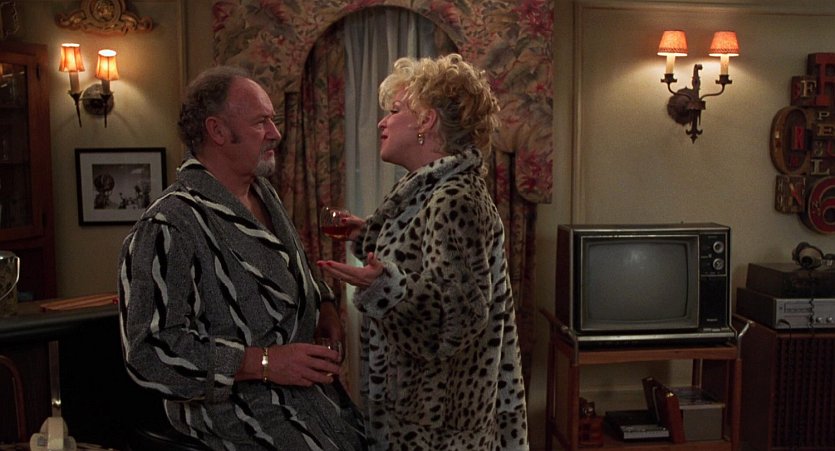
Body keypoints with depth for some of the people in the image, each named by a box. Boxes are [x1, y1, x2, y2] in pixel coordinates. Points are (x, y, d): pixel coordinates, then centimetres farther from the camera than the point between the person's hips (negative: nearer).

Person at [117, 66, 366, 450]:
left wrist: (325, 308, 4)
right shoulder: (168, 227, -19)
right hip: (240, 403, -8)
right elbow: (151, 352, -22)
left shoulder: (264, 194, 10)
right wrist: (264, 361, -24)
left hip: (305, 384, 8)